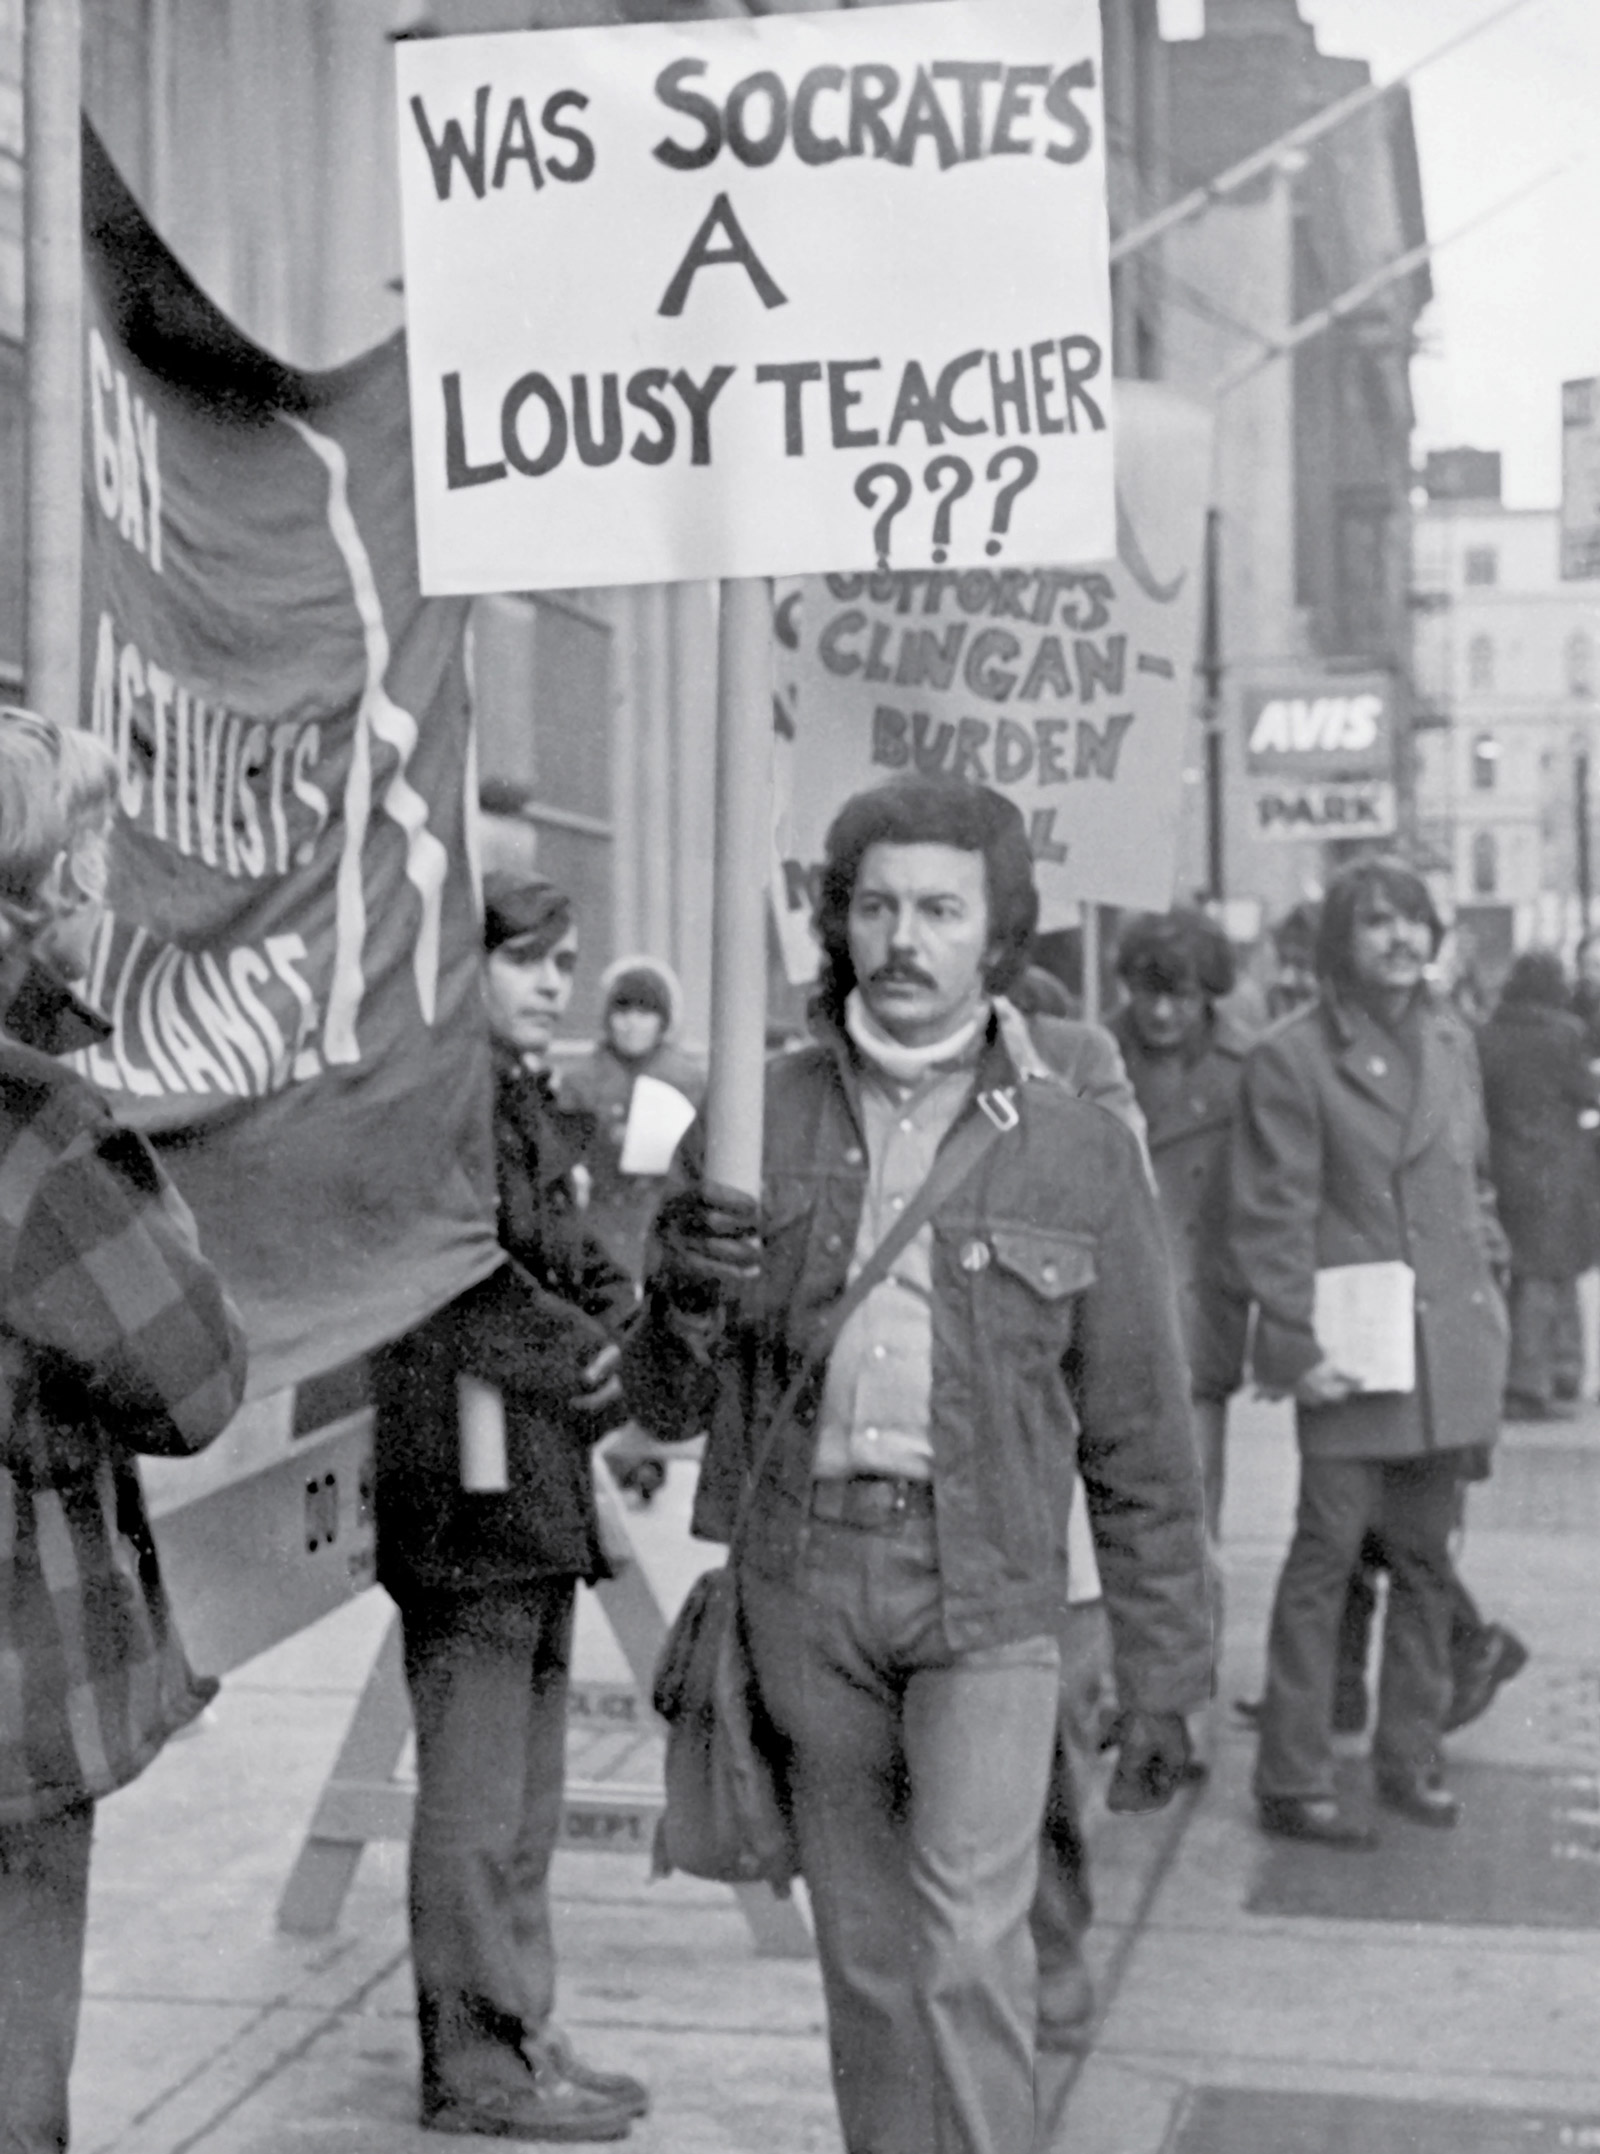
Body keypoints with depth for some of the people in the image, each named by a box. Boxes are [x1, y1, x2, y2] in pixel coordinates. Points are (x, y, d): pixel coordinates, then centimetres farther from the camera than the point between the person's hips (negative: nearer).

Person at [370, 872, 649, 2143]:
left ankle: (520, 2040, 27)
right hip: (471, 1491, -10)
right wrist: (591, 1365, -14)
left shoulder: (528, 1099, 18)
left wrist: (618, 1325, -1)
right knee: (476, 1793, -1)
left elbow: (576, 1267, 19)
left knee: (525, 1792, 17)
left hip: (539, 1501, 10)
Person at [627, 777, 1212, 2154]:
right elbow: (671, 1410, 5)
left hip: (986, 1585, -2)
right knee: (866, 1958, 12)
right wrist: (683, 1303, -17)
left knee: (970, 1948, -13)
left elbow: (1141, 1444, 4)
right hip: (801, 1578, 2)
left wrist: (1165, 1678, 5)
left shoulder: (1078, 1150, -1)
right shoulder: (758, 1119, 3)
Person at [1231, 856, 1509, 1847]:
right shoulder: (1291, 1058, -8)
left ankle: (1412, 1758, 24)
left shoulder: (1453, 1040, 11)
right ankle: (1293, 1782, 4)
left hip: (1451, 1347, 6)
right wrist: (1298, 1345, -14)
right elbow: (1274, 1219, -9)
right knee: (1327, 1554, -3)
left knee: (1428, 1558, 12)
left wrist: (1488, 1291, 12)